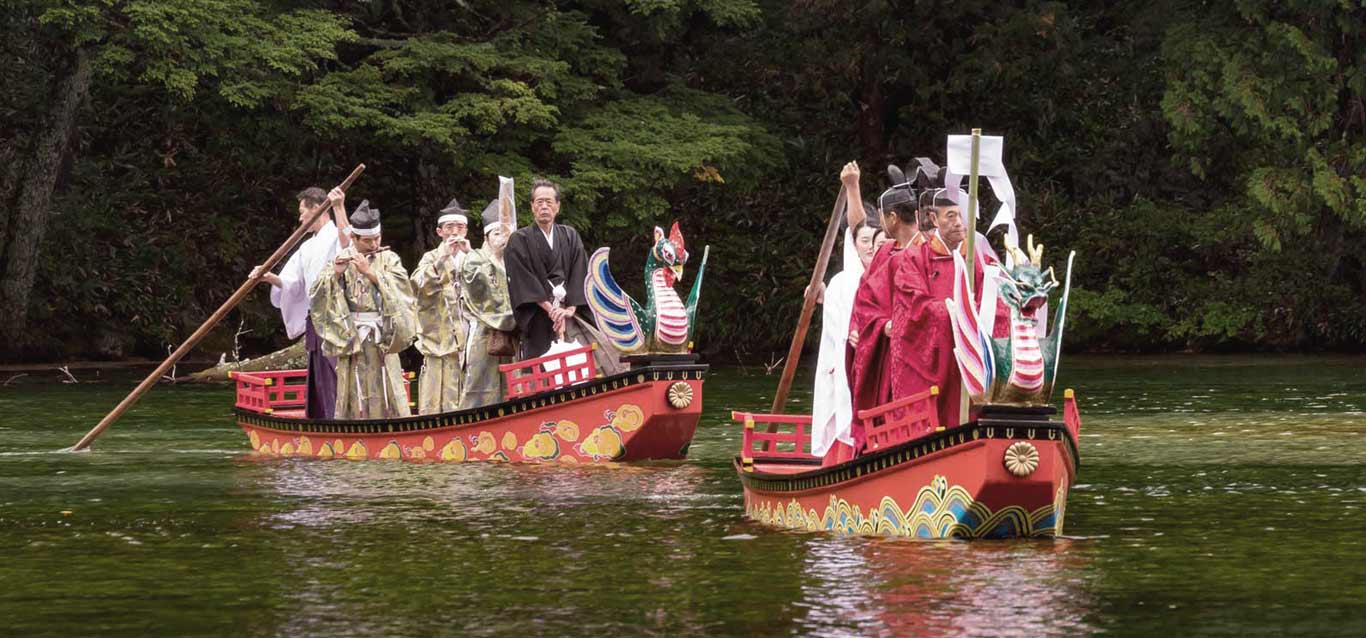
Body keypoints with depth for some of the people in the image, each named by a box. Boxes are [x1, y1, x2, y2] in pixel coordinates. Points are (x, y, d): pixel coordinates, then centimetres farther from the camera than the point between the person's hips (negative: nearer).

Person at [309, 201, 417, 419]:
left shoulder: (388, 259, 7)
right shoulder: (341, 260, 7)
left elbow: (399, 287, -9)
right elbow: (317, 295, 0)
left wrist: (370, 272, -18)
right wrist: (335, 274, -17)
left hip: (383, 338, 0)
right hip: (353, 339, 0)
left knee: (386, 392, -1)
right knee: (356, 393, -1)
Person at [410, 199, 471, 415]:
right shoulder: (432, 258, 12)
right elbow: (419, 285, -5)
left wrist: (469, 255, -9)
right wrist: (443, 258, -12)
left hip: (470, 338, 1)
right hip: (439, 338, -1)